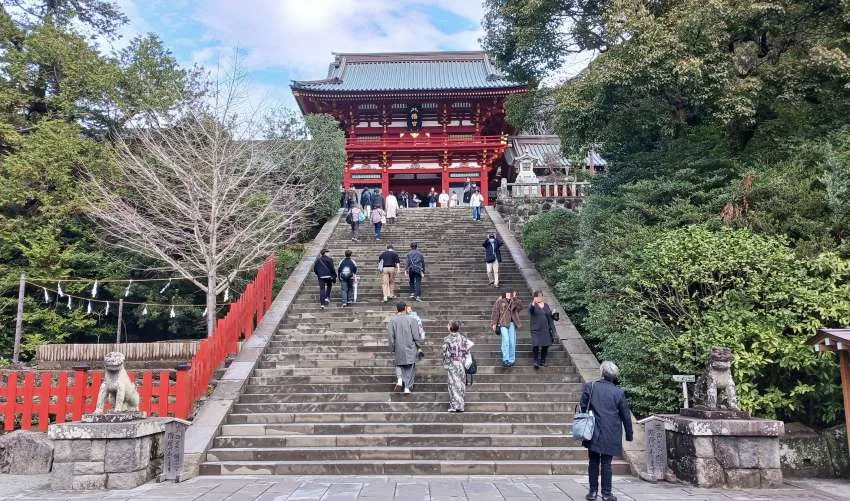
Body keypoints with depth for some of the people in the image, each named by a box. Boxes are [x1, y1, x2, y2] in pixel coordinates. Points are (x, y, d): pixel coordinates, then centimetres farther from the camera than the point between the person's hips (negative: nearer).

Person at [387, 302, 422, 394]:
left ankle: (400, 380, -2)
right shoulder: (411, 320, -9)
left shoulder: (392, 321, -3)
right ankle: (407, 387, 7)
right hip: (410, 348, -2)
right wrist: (418, 347, 6)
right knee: (410, 368, 10)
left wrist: (392, 349, 9)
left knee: (401, 366, 21)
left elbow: (390, 337, -2)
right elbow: (416, 336, -8)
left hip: (399, 349, 2)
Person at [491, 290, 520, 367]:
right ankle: (505, 360, -9)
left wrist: (515, 299, -14)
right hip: (503, 323, -4)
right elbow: (495, 312, 0)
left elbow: (518, 309, -6)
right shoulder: (500, 300, 0)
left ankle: (511, 360, 12)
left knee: (512, 341, 3)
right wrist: (494, 323, -4)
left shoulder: (514, 301, 11)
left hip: (512, 323, 4)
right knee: (505, 340, -14)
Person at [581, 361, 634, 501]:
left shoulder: (590, 387, -5)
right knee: (606, 463, 6)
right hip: (610, 436, 0)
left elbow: (583, 409, -1)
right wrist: (629, 433, 15)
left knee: (593, 463, 10)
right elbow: (626, 415, 2)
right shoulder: (618, 393, -5)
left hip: (593, 433, 1)